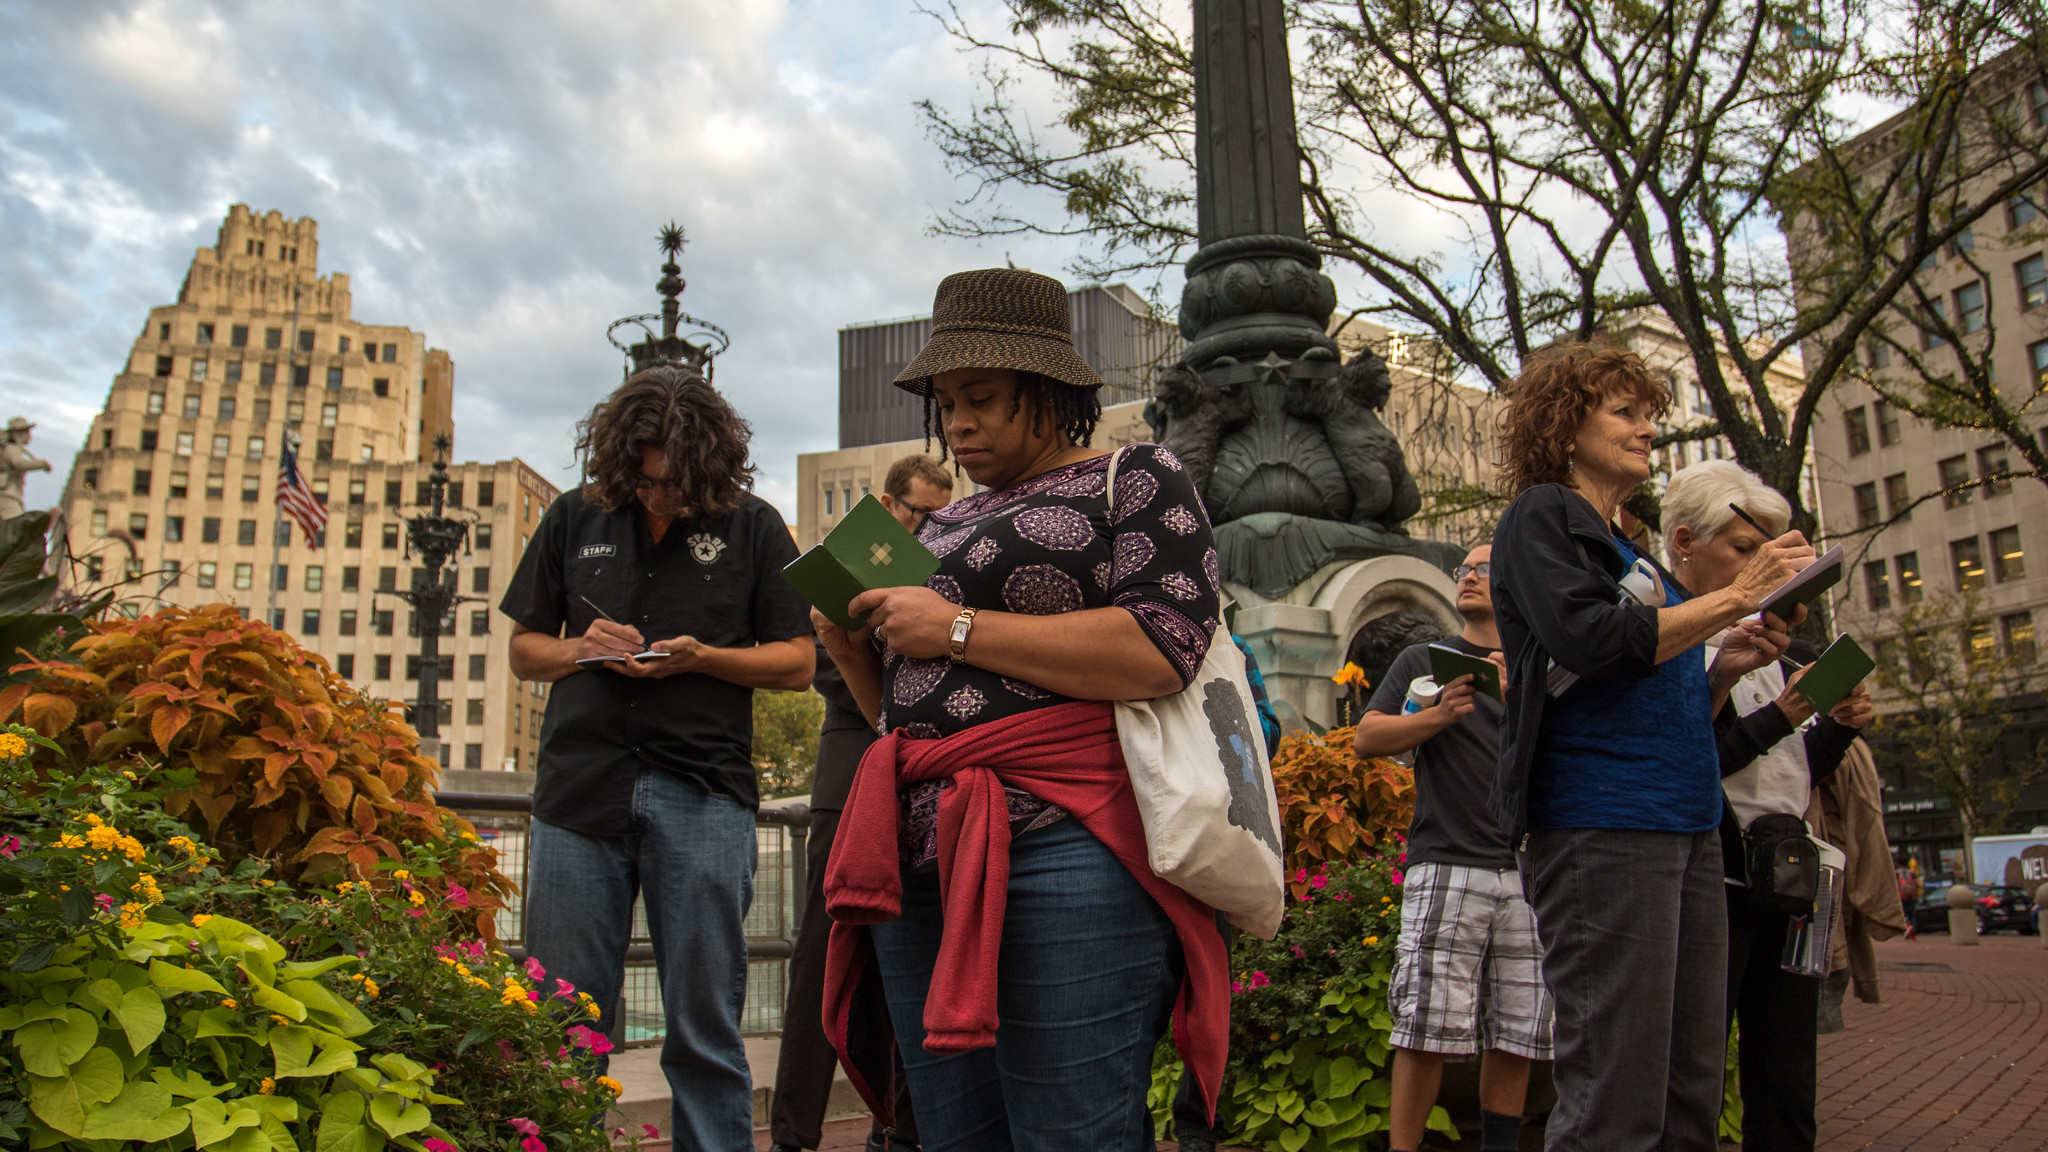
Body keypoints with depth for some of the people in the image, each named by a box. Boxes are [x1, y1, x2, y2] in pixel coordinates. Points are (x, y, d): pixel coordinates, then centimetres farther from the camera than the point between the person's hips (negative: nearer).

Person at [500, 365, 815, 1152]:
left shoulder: (753, 526, 7)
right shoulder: (575, 519, 13)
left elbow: (796, 664, 6)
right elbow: (524, 650, 17)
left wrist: (700, 658, -10)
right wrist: (581, 650, -4)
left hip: (703, 794, -2)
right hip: (579, 788, 2)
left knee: (705, 1030, 2)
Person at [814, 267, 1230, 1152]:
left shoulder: (1137, 479, 4)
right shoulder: (945, 525, 25)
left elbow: (1165, 648, -13)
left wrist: (957, 628, -10)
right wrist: (853, 648, 7)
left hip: (1064, 858, -7)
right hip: (923, 869, 7)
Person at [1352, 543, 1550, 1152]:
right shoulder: (1423, 660, 15)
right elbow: (1366, 738, 6)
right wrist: (1437, 715, -9)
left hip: (1532, 870, 2)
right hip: (1448, 865, -2)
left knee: (1518, 1034, 4)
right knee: (1428, 1030, -8)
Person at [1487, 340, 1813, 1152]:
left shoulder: (1630, 550, 25)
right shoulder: (1541, 517, 1)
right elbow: (1591, 641, -16)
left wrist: (1730, 665, 9)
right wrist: (1736, 597, -9)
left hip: (1688, 826, 9)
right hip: (1599, 827, -9)